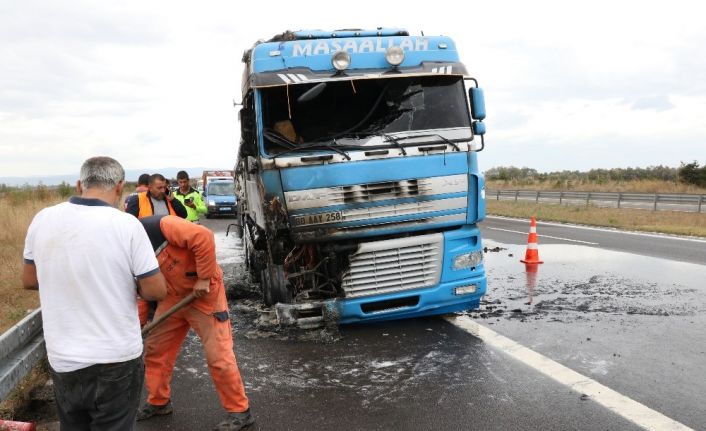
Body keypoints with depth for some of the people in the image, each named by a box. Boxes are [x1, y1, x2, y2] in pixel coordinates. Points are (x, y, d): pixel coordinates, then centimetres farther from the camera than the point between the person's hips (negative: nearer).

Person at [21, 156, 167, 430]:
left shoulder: (42, 220, -4)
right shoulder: (126, 225, -17)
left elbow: (29, 280, 10)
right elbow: (157, 290, -12)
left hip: (62, 361, 4)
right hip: (116, 361, -4)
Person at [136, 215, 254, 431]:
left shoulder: (160, 226, -24)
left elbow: (203, 237, -33)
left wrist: (203, 278, -26)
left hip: (204, 291, -8)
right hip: (172, 296, 8)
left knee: (218, 354, -5)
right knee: (154, 347, 14)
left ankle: (240, 411, 9)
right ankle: (158, 402, 35)